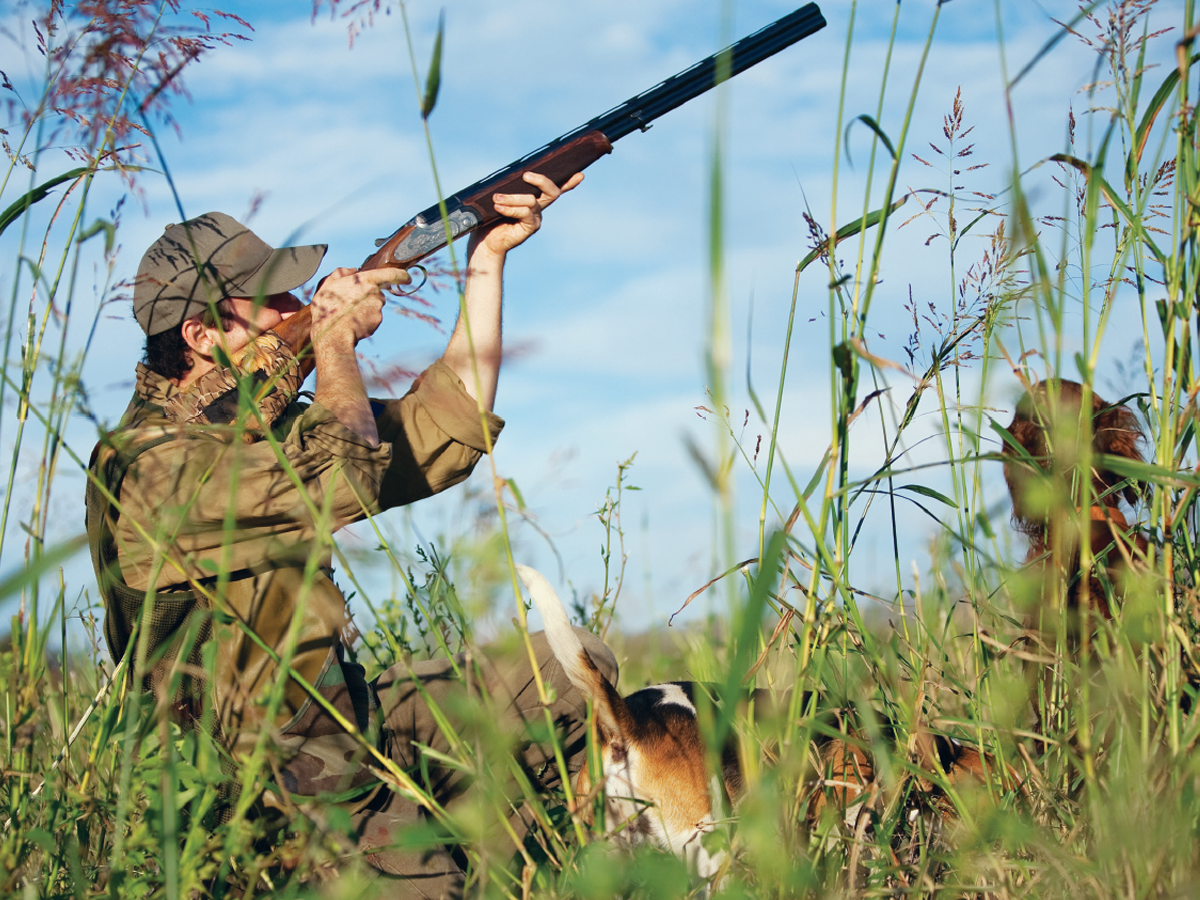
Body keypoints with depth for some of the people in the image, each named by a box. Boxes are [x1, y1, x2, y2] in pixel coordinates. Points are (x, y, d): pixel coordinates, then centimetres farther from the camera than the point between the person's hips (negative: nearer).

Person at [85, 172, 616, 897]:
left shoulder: (260, 425, 11)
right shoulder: (151, 463, -18)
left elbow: (443, 434, 10)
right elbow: (340, 477, -30)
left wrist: (488, 260, 7)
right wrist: (335, 338, -12)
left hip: (345, 722, 9)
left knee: (578, 670, 5)